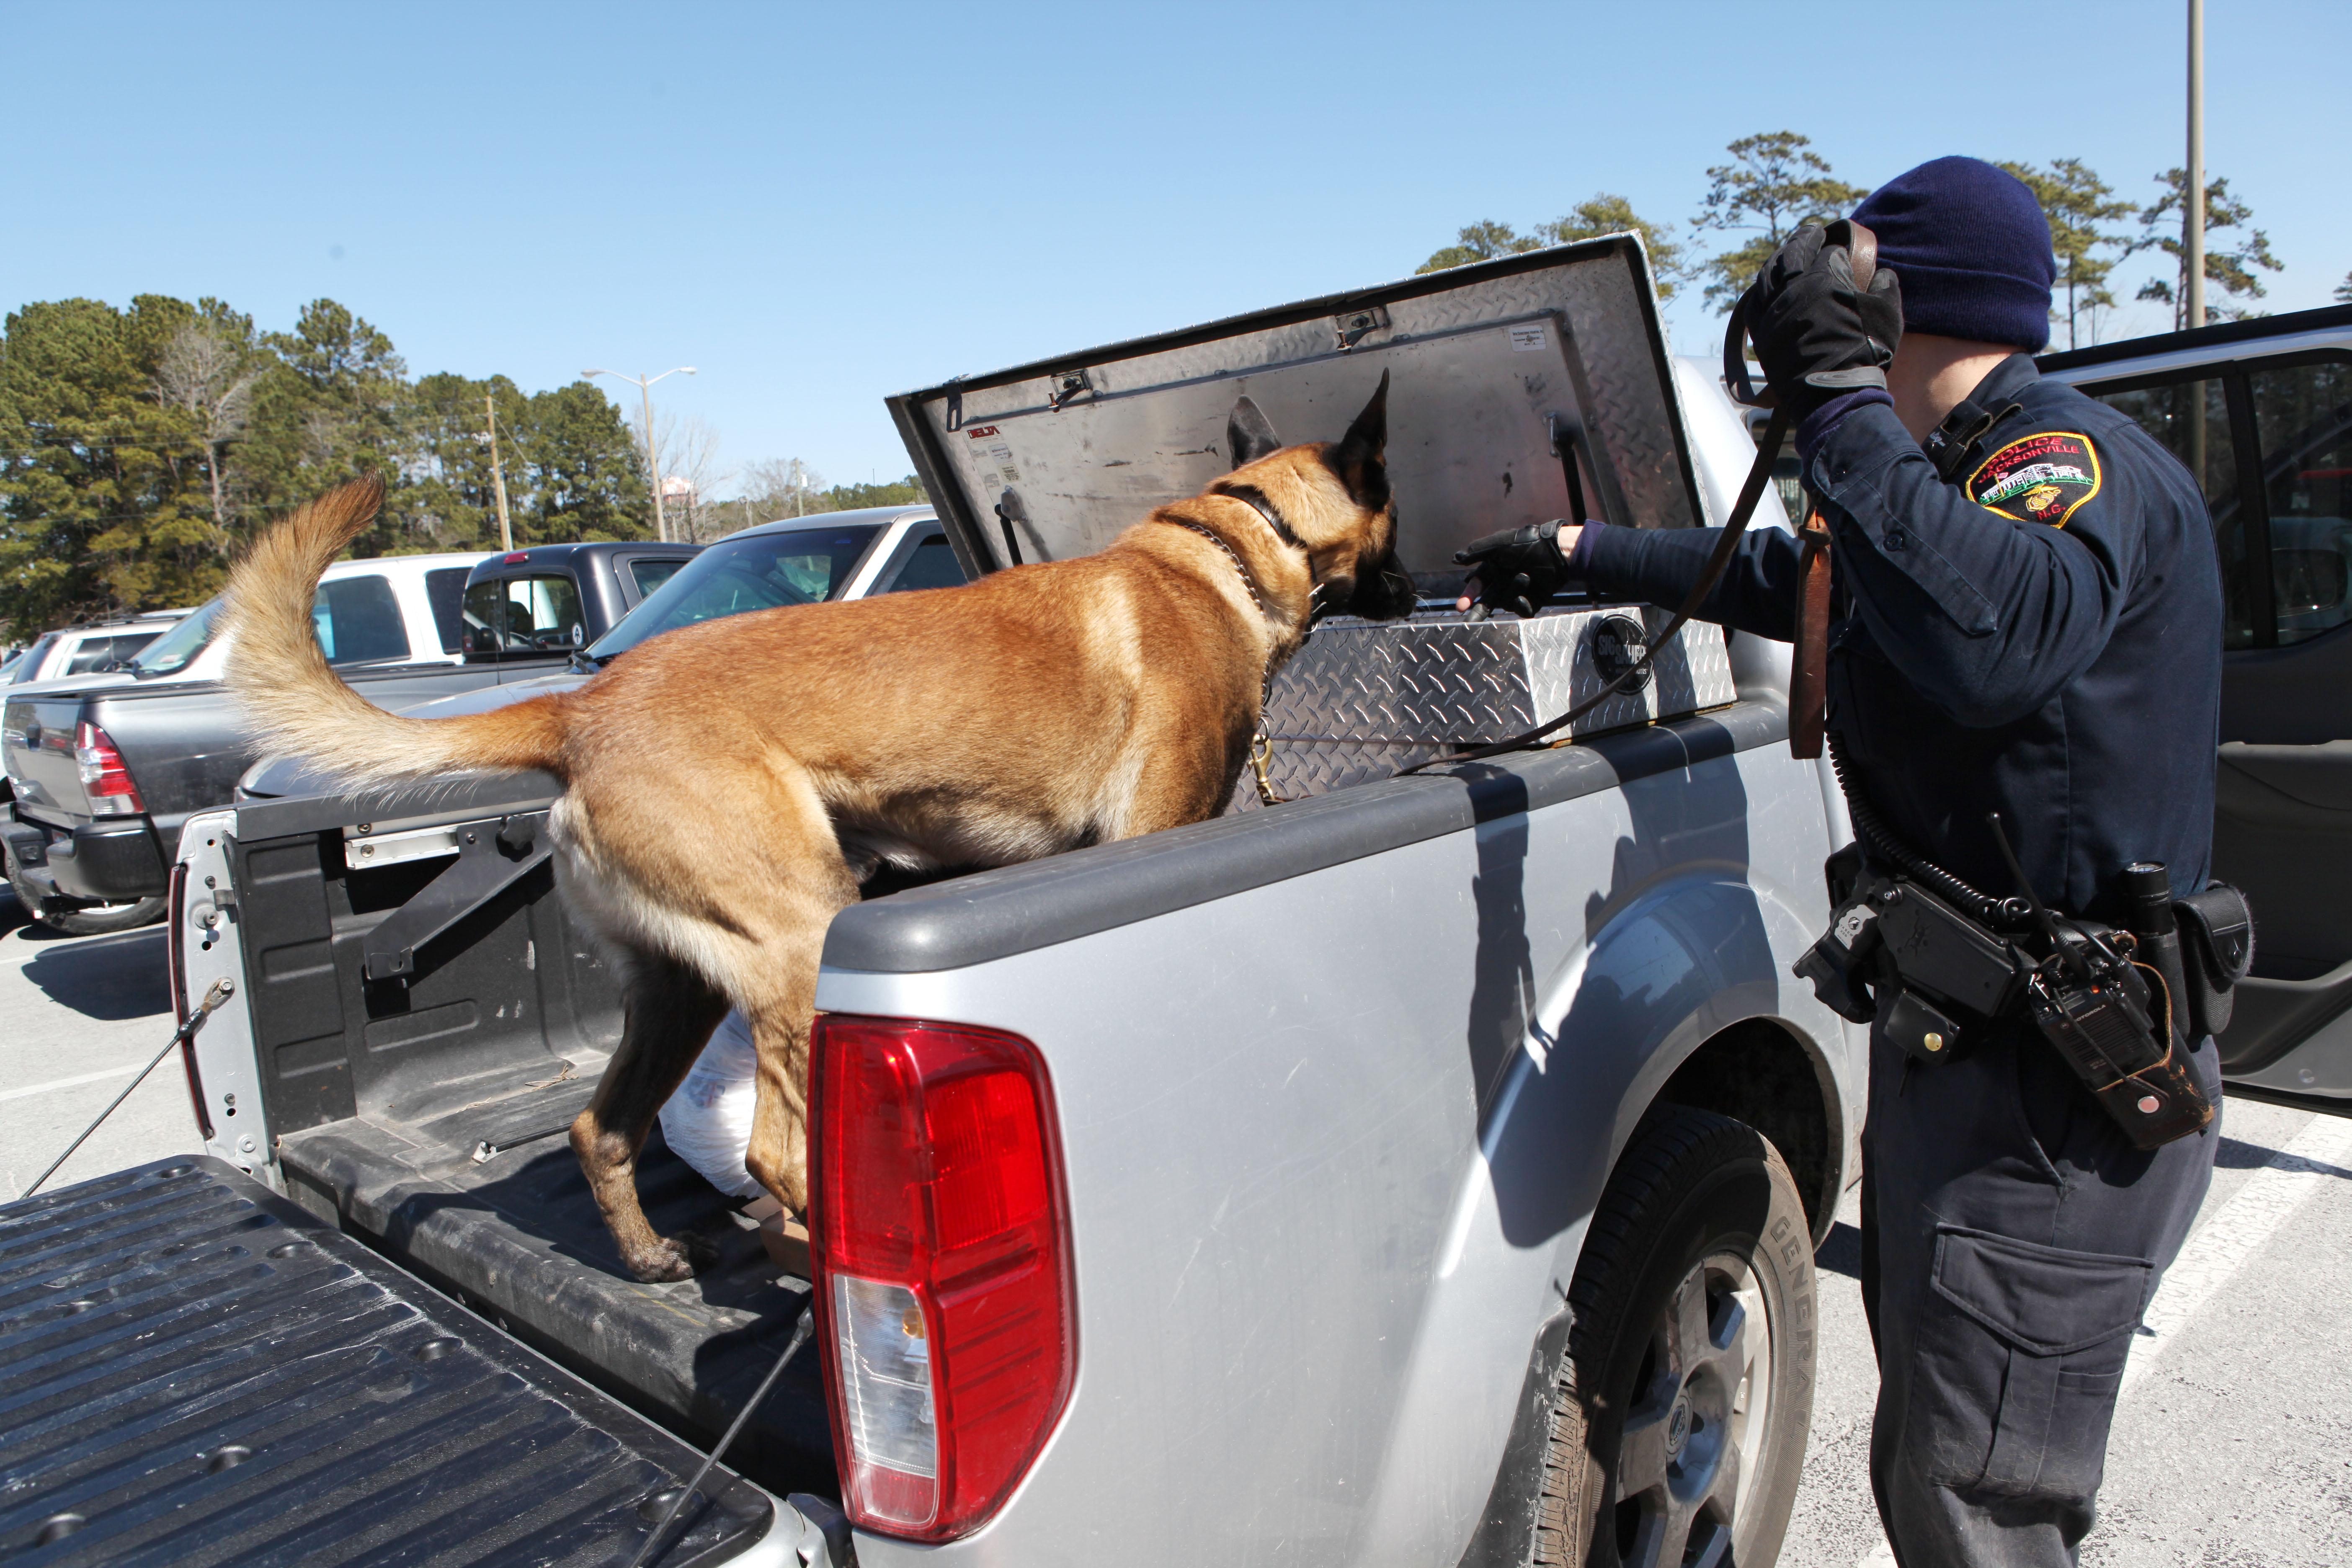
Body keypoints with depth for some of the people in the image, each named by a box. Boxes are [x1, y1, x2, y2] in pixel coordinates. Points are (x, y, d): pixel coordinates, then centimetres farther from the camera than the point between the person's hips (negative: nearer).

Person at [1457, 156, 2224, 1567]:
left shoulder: (2082, 465, -17)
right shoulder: (1986, 476, 16)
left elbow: (1992, 640, -41)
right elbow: (1787, 577, 31)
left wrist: (1839, 395, -32)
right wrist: (1582, 552, 36)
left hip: (2059, 1097, -10)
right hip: (1975, 1048, 10)